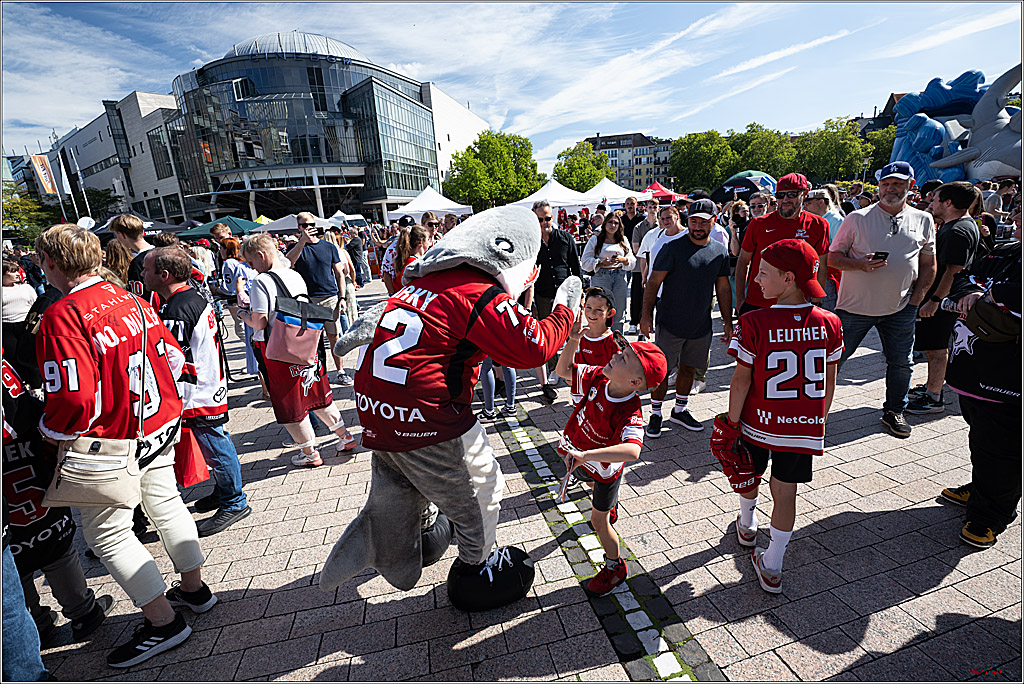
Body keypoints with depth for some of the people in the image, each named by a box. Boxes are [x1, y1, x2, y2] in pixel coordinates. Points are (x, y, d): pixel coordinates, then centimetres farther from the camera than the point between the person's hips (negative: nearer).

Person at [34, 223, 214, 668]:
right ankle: (194, 588, 39)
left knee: (106, 533, 10)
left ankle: (164, 621, 21)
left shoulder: (61, 316, -22)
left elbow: (74, 402, -27)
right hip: (161, 429, 7)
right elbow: (174, 357, 9)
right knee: (165, 504, 21)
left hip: (111, 446, -7)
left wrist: (48, 430, -7)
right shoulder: (131, 301, 0)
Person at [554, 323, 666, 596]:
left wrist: (584, 454, -68)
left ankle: (615, 567, 35)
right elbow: (564, 370, -11)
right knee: (590, 481, 37)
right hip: (583, 459, 7)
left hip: (606, 467, -7)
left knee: (598, 520, 7)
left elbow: (632, 450, -59)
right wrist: (573, 341, -27)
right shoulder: (598, 377, -23)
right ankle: (610, 508, 71)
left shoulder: (630, 413, -41)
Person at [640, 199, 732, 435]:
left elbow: (723, 288, 12)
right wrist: (646, 315, -15)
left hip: (701, 326, 5)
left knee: (689, 369, 16)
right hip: (670, 324, -4)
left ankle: (680, 410, 33)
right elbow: (653, 283, -9)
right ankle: (655, 414, 17)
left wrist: (728, 321, 12)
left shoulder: (720, 251, 5)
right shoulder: (672, 248, -10)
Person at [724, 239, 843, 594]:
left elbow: (741, 380, -15)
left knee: (750, 475, 23)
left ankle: (747, 525, 50)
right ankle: (771, 568, 22)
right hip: (805, 426, 3)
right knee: (785, 490, 13)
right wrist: (819, 421, 16)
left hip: (759, 421, -2)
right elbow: (828, 381, 3)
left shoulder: (754, 323, -19)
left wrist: (732, 422, -4)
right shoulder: (828, 323, -5)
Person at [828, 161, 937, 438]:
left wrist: (916, 299, 2)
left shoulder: (923, 220, 8)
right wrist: (861, 264, -21)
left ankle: (894, 412, 30)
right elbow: (833, 258, -3)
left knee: (901, 363, 11)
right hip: (855, 305, -3)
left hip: (901, 308, 4)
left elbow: (928, 265, 13)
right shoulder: (857, 219, -3)